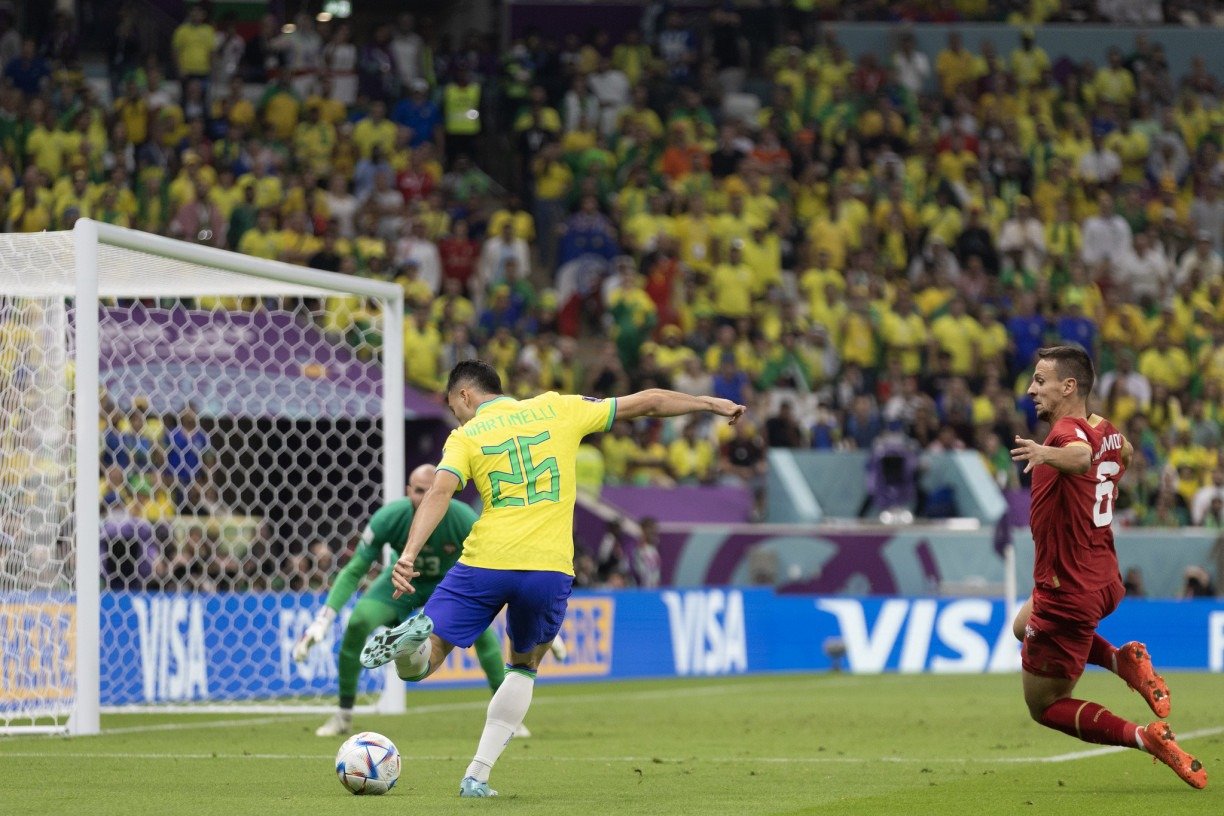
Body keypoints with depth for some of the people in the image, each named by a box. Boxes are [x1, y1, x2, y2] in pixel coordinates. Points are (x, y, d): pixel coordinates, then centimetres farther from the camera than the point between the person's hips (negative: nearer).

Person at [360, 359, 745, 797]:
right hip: (550, 569, 2)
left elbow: (440, 492, -11)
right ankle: (477, 776, 14)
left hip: (485, 563, -2)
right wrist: (711, 404, 32)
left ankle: (416, 637, -32)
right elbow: (648, 400, 19)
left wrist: (409, 555, -21)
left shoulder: (465, 437, 8)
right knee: (523, 667, 26)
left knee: (419, 664, 6)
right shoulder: (557, 410, 15)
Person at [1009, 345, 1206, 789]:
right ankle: (1125, 661, 14)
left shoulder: (1068, 430, -22)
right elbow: (1124, 453, 30)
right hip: (1104, 581, 9)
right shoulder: (1105, 430, 5)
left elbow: (1081, 455, -49)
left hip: (1068, 593, -9)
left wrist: (1047, 454, -68)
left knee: (1044, 705, 6)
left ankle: (1146, 737, -10)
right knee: (1025, 625, 36)